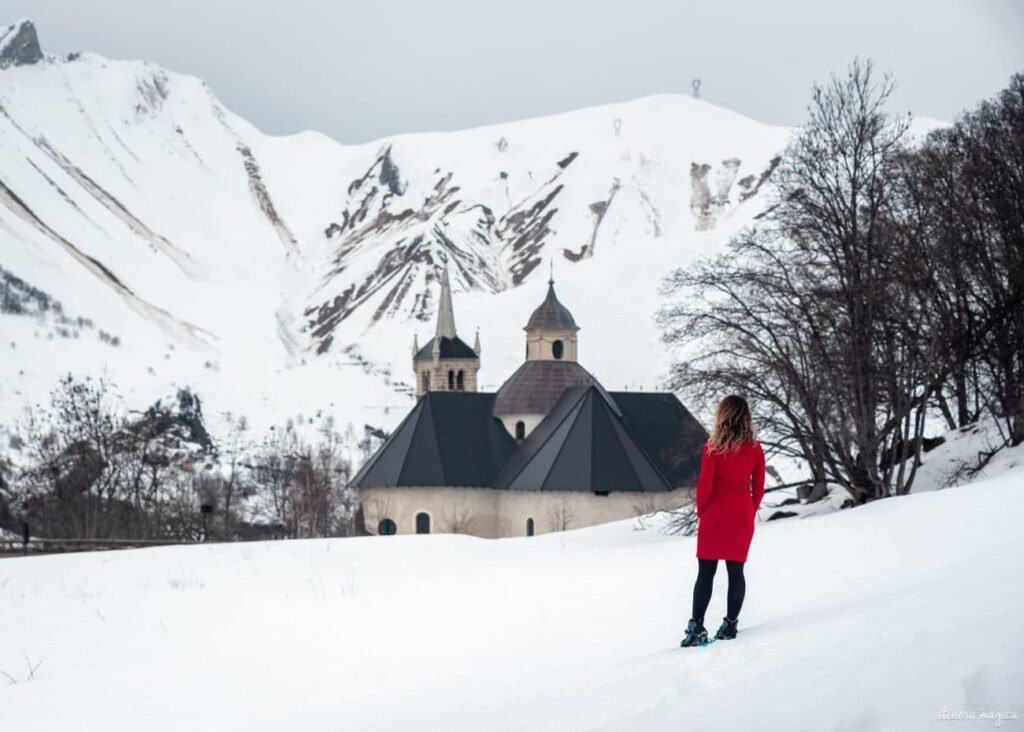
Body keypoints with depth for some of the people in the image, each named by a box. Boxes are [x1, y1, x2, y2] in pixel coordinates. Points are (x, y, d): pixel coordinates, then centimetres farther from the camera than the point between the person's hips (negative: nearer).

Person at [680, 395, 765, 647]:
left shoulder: (714, 447, -10)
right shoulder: (755, 449, 1)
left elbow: (705, 485, -10)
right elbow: (759, 488, 5)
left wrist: (701, 512, 4)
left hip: (714, 515, -3)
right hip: (742, 517, 3)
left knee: (705, 571, -1)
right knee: (736, 569, 8)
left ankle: (697, 626, -6)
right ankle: (730, 624, 9)